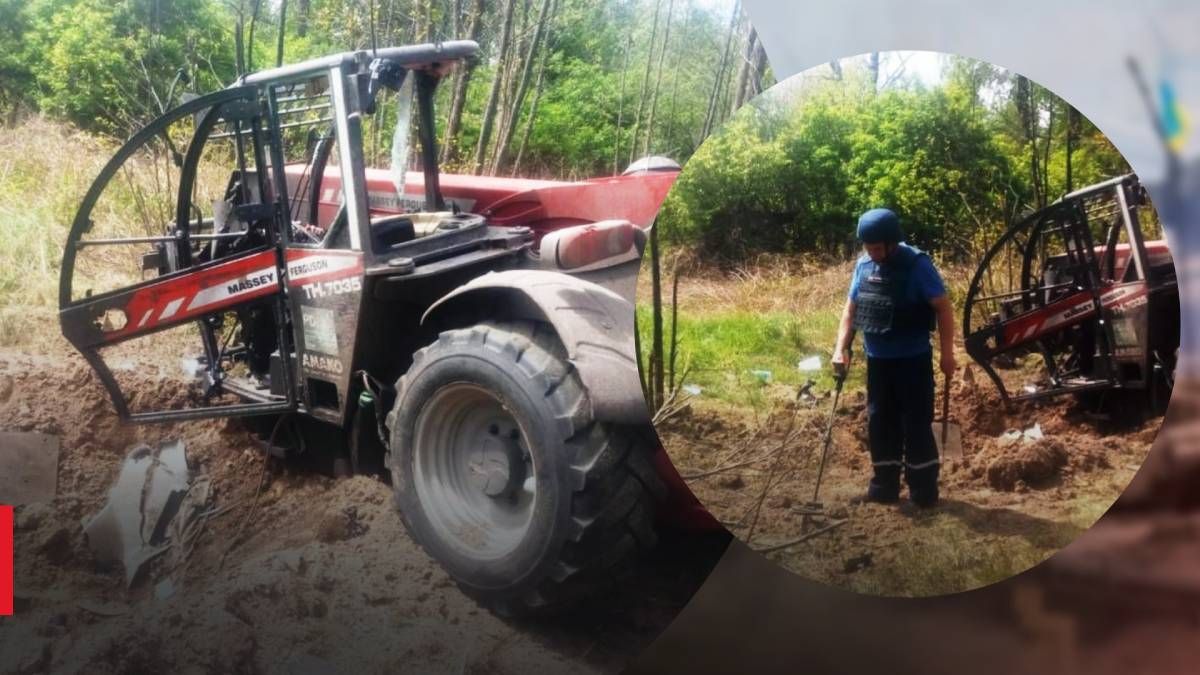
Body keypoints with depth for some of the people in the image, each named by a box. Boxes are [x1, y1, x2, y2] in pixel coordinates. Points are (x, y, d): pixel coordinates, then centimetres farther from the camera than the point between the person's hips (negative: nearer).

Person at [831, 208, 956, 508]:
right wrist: (841, 348, 2)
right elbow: (851, 308, 10)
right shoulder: (863, 264, 3)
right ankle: (884, 487, 23)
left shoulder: (917, 264, -14)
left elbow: (943, 307, -12)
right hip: (877, 360, 6)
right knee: (879, 423, 12)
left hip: (912, 359, -6)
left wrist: (947, 353, -16)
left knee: (916, 425, 1)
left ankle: (924, 491, 12)